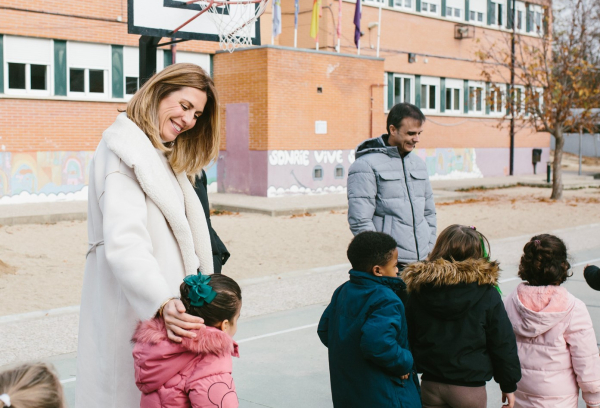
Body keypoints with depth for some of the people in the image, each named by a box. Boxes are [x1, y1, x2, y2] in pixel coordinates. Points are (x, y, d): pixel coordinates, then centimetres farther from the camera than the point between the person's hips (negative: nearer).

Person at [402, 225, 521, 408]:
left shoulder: (418, 291, -4)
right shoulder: (487, 296, -13)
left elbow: (408, 338, 5)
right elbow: (502, 343, -6)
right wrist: (508, 385, 6)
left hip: (430, 385, 3)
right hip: (469, 387, -3)